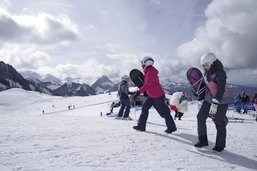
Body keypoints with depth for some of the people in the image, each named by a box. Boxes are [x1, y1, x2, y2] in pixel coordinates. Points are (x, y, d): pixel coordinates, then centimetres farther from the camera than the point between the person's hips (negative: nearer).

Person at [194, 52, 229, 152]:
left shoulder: (220, 73, -21)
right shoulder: (207, 72, 4)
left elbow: (221, 90, -28)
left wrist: (215, 104, -34)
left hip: (220, 101, -8)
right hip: (208, 99, 8)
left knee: (219, 123, 2)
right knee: (200, 117, 3)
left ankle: (220, 145, 21)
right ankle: (203, 140, 15)